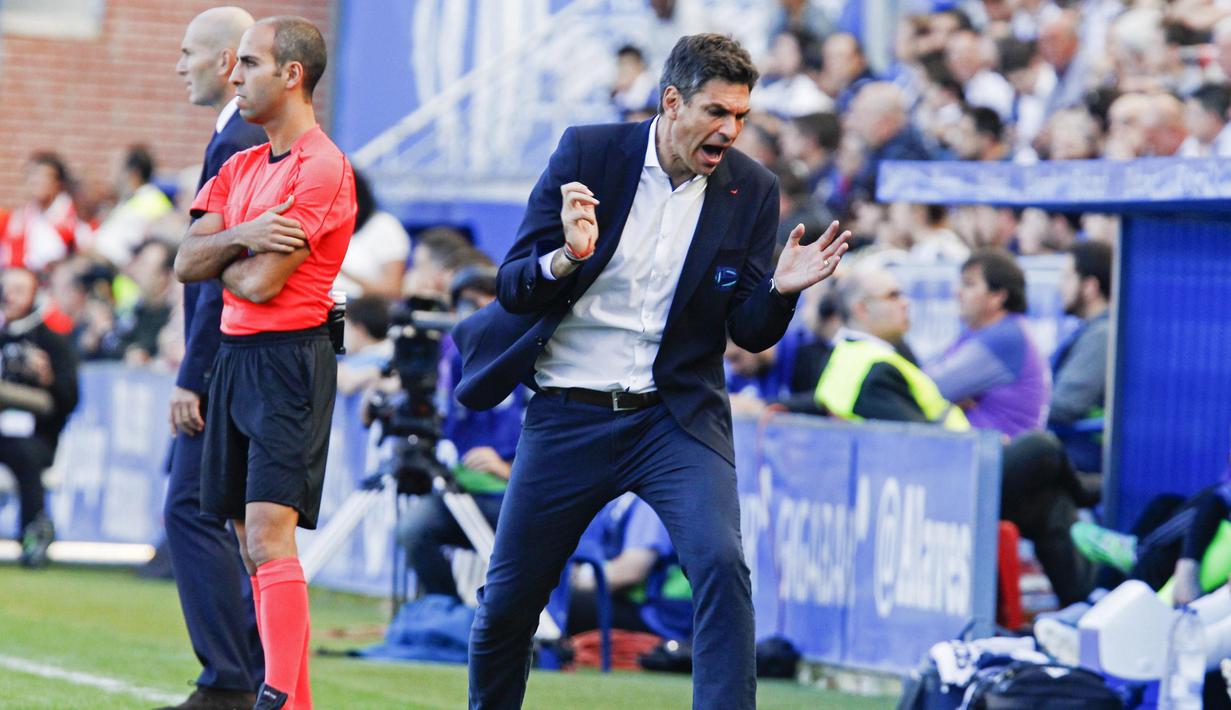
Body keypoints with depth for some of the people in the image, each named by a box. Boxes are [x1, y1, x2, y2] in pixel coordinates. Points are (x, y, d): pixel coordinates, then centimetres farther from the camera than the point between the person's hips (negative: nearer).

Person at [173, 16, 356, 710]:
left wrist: (221, 259, 4)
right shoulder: (241, 168, 16)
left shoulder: (322, 168, -11)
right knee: (253, 545, 8)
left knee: (269, 538, -17)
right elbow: (187, 262, 7)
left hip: (290, 360, -9)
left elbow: (259, 283, -16)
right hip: (236, 358, 9)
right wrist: (241, 237, -11)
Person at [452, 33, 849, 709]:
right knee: (505, 601, 8)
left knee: (721, 565, -24)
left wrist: (779, 290, -22)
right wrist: (569, 257, -29)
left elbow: (750, 332, 0)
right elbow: (512, 287, -8)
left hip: (674, 415, 0)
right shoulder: (587, 153, -7)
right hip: (567, 417, 0)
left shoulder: (752, 189, -3)